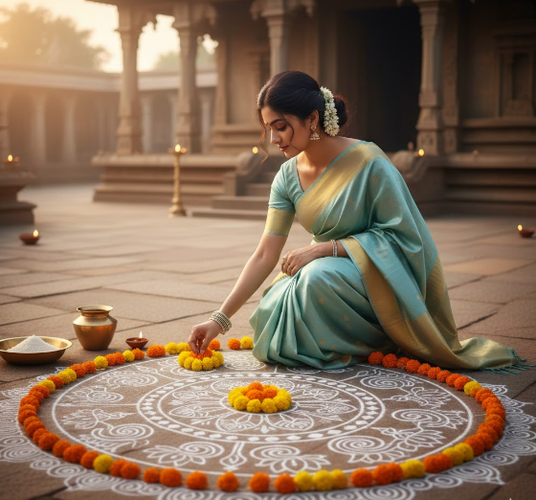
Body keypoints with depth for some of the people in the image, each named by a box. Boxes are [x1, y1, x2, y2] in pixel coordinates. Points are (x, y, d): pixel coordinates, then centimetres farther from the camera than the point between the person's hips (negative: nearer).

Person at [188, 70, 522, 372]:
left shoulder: (368, 163, -22)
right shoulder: (288, 177, -4)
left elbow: (403, 236, -19)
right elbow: (265, 256, -6)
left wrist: (326, 247, -26)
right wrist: (220, 319, -11)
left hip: (386, 278, -7)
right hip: (334, 267, 7)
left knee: (319, 277, -35)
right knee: (270, 313, -15)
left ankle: (372, 348, -5)